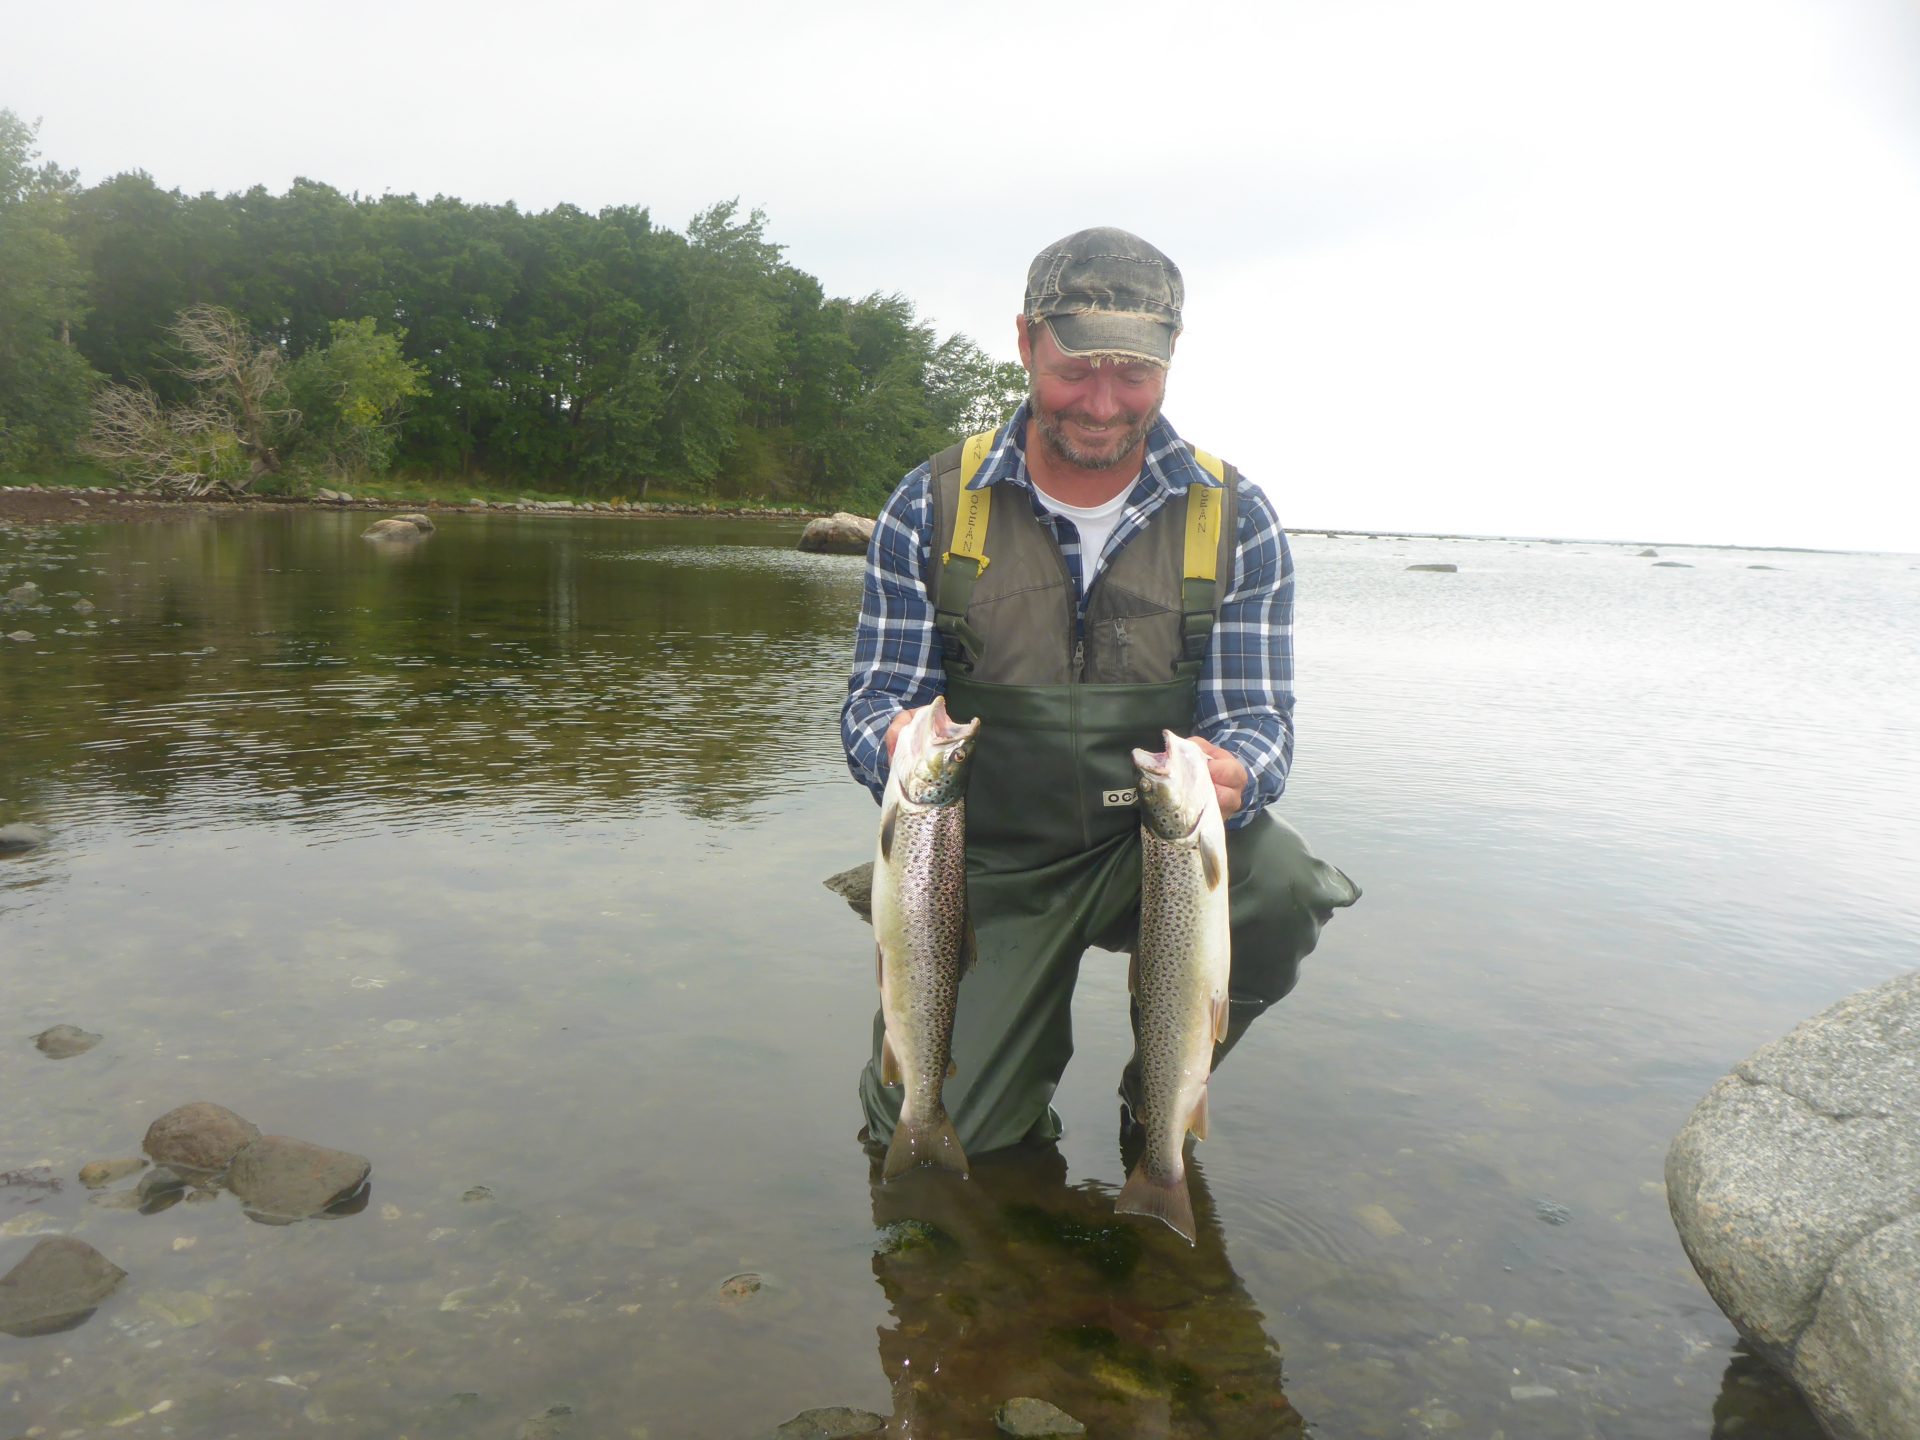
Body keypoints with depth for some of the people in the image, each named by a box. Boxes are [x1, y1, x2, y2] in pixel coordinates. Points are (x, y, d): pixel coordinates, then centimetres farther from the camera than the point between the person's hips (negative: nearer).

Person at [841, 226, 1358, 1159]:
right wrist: (896, 745, -30)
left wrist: (1233, 775, -32)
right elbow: (876, 702, -4)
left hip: (1157, 846, 1)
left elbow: (1257, 721, -7)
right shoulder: (930, 507, -5)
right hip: (988, 862, 0)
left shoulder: (1235, 520, -4)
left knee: (1277, 885, -32)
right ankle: (1017, 1023, 27)